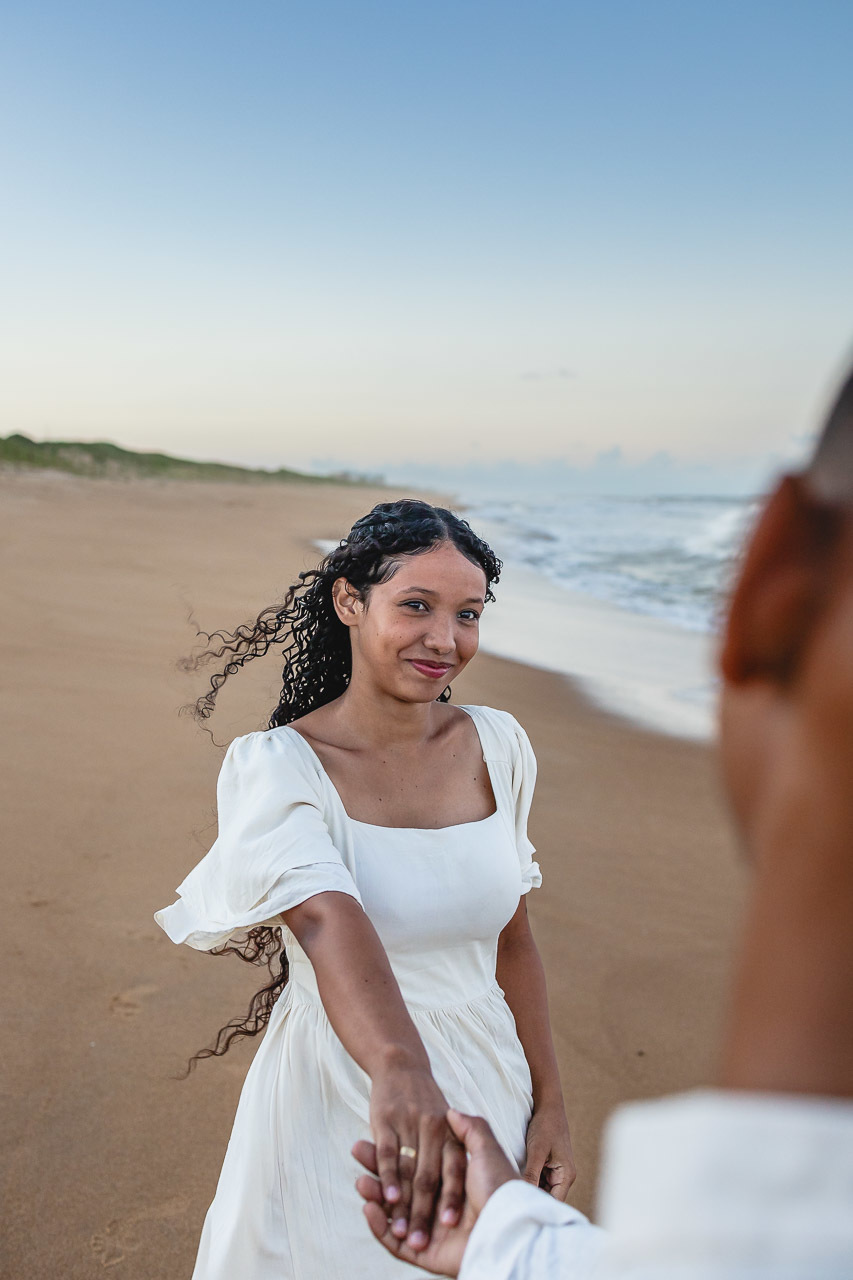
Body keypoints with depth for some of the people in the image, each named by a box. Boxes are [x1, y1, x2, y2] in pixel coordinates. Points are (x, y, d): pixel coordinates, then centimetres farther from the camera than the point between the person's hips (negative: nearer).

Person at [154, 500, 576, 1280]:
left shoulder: (499, 746, -3)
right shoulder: (274, 765, -17)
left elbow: (512, 936, 4)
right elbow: (329, 921, -35)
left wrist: (549, 1102, 5)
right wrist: (398, 1068, -51)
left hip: (486, 1086, 4)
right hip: (337, 1102, -4)